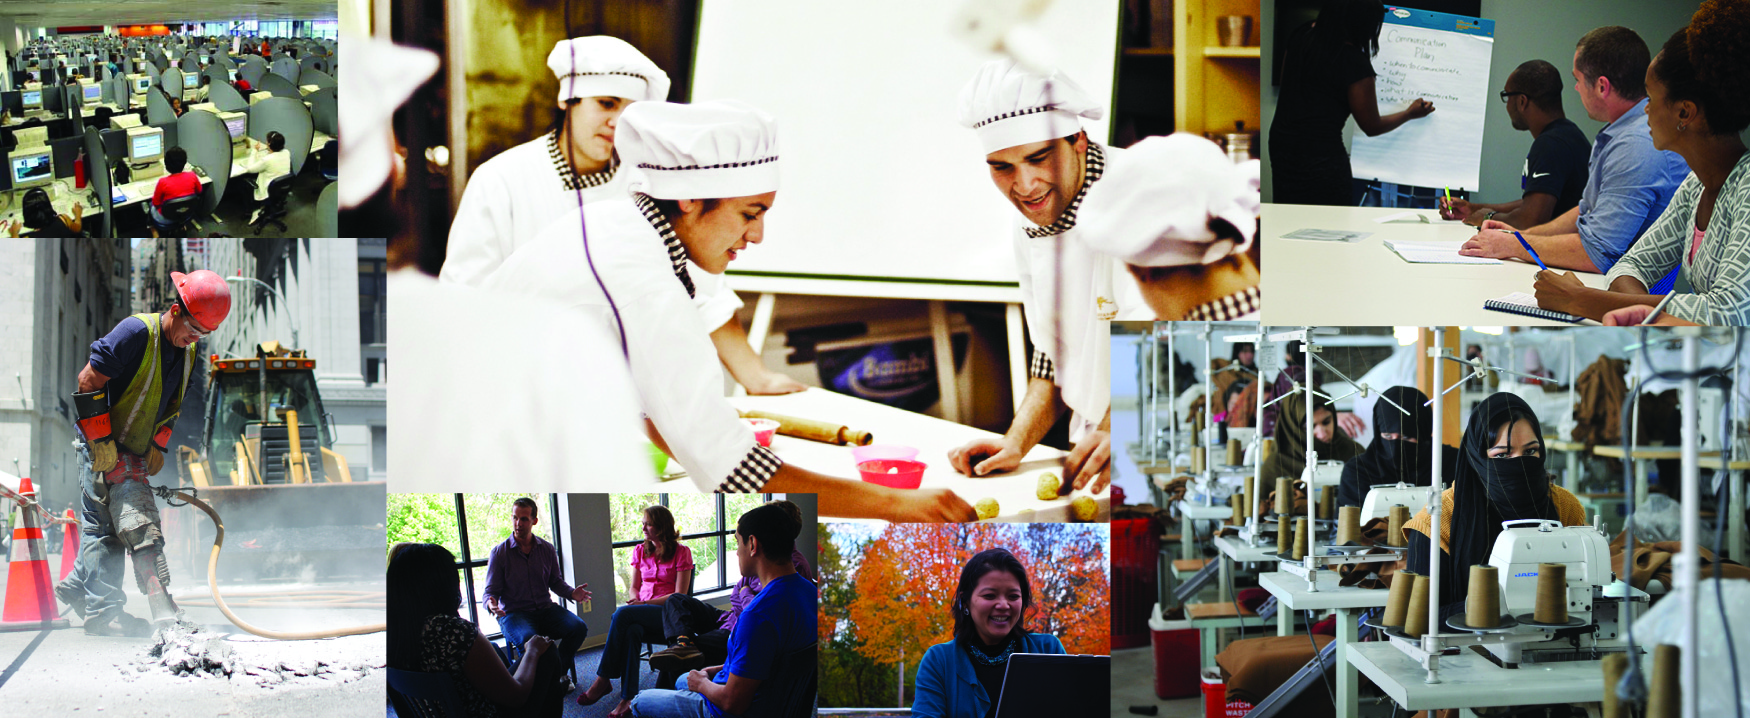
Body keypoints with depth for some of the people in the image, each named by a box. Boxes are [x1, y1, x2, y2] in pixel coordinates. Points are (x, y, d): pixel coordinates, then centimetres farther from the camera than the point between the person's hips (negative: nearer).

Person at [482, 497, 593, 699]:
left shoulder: (547, 550, 10)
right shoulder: (499, 552, -1)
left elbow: (556, 582, 14)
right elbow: (491, 590, -2)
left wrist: (572, 593, -7)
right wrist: (491, 603, -26)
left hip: (545, 609, 4)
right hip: (513, 613, -4)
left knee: (579, 628, -22)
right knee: (531, 639, -38)